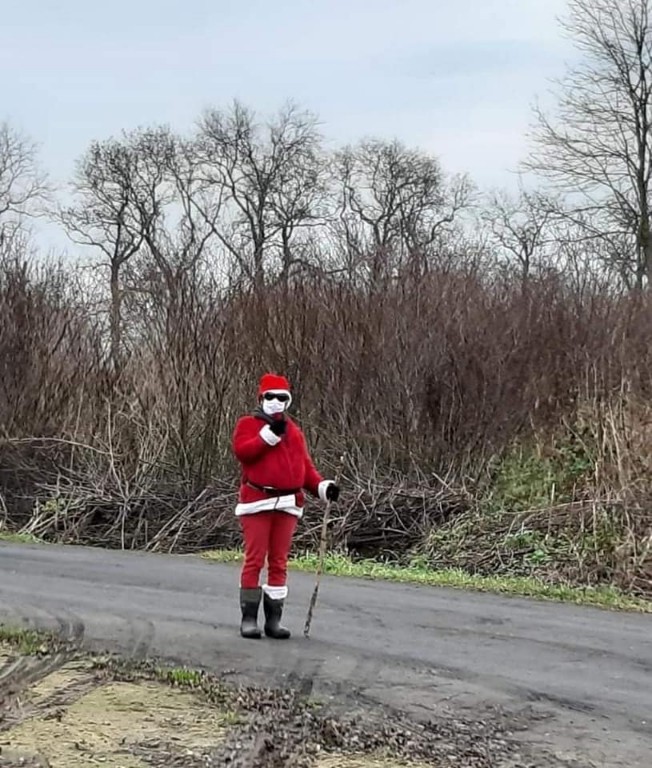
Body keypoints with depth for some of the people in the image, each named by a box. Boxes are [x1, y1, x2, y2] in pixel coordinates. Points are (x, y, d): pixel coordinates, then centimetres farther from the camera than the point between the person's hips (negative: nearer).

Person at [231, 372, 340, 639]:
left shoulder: (295, 430, 20)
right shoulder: (248, 424, 4)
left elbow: (305, 465, 16)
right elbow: (241, 451, -14)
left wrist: (322, 487, 0)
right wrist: (270, 434, -18)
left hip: (288, 504, 5)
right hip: (257, 501, -4)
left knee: (279, 562, 6)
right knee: (255, 560, -5)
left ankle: (274, 619, 11)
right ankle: (249, 618, 2)